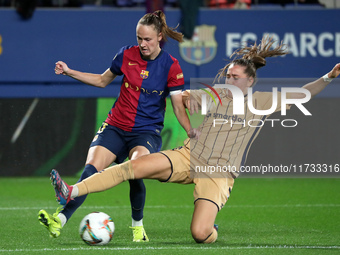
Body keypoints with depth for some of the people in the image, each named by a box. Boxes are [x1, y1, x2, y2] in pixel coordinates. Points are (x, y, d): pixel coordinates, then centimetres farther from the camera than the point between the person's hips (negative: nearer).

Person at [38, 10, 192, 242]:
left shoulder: (170, 66, -4)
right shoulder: (127, 55, 4)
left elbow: (179, 107, -5)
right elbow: (103, 80, 20)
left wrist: (193, 134, -18)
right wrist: (69, 72, 12)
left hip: (147, 132, -3)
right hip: (116, 126, 3)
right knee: (91, 169, -22)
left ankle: (138, 225, -7)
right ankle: (61, 219, -33)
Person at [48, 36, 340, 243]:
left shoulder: (261, 102, 5)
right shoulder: (216, 95, 11)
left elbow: (302, 94, 3)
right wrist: (186, 95, -9)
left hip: (218, 174, -3)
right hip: (188, 157, 3)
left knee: (200, 234, -22)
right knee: (135, 166, -21)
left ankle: (213, 230, 19)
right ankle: (72, 193, -26)